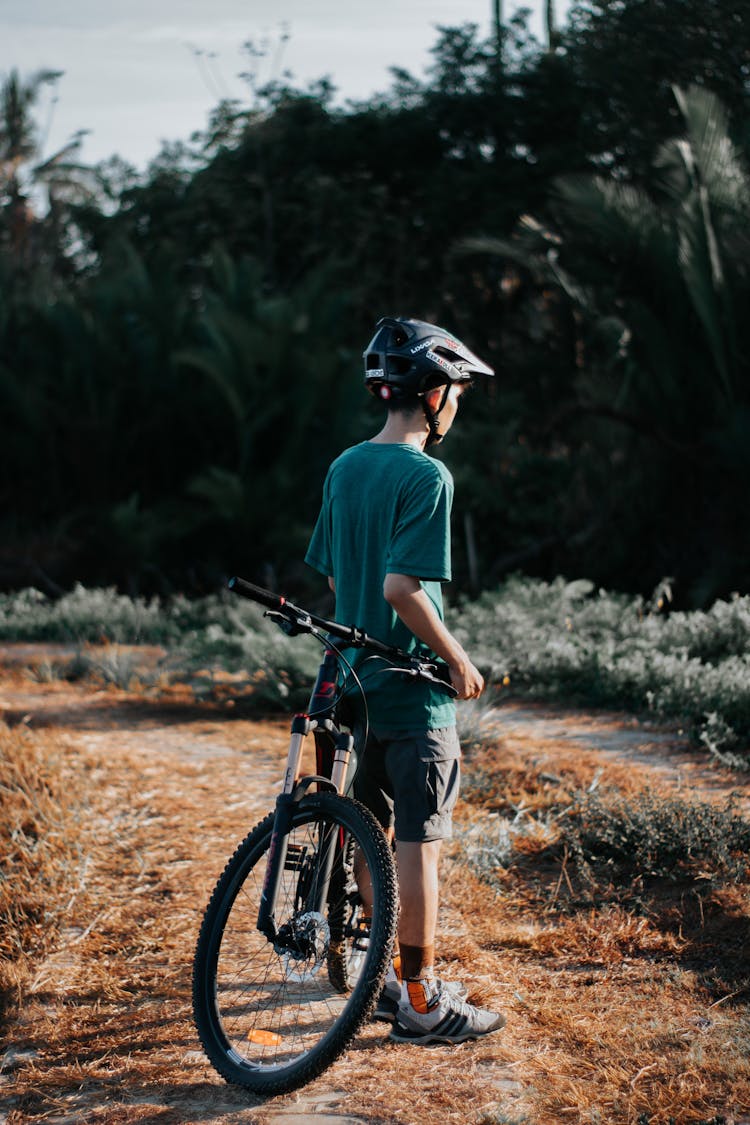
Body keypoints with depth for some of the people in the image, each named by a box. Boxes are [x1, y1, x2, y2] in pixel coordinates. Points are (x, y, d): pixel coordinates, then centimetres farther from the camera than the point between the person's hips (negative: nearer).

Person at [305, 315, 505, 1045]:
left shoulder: (345, 468, 8)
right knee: (420, 845, -1)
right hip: (414, 689, -8)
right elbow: (401, 587, -24)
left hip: (359, 682, 8)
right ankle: (421, 1002, 6)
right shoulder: (426, 477, -17)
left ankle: (381, 980, 27)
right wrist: (459, 661, -13)